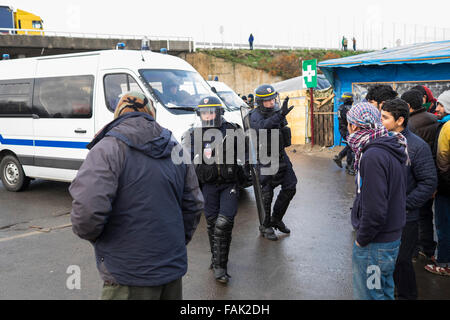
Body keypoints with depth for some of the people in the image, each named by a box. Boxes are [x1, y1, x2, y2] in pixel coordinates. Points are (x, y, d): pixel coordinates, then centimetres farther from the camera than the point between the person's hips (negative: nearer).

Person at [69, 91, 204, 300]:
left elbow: (88, 208, -26)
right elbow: (193, 205, 11)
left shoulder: (108, 148, -13)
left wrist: (90, 234, -4)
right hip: (173, 267, 7)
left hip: (129, 276, -6)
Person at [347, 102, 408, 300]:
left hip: (376, 245, -10)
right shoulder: (390, 149, 7)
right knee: (385, 292, 24)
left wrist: (361, 239, -14)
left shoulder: (373, 156, -24)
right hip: (392, 237, 10)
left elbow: (375, 210, -28)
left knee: (370, 295, 5)